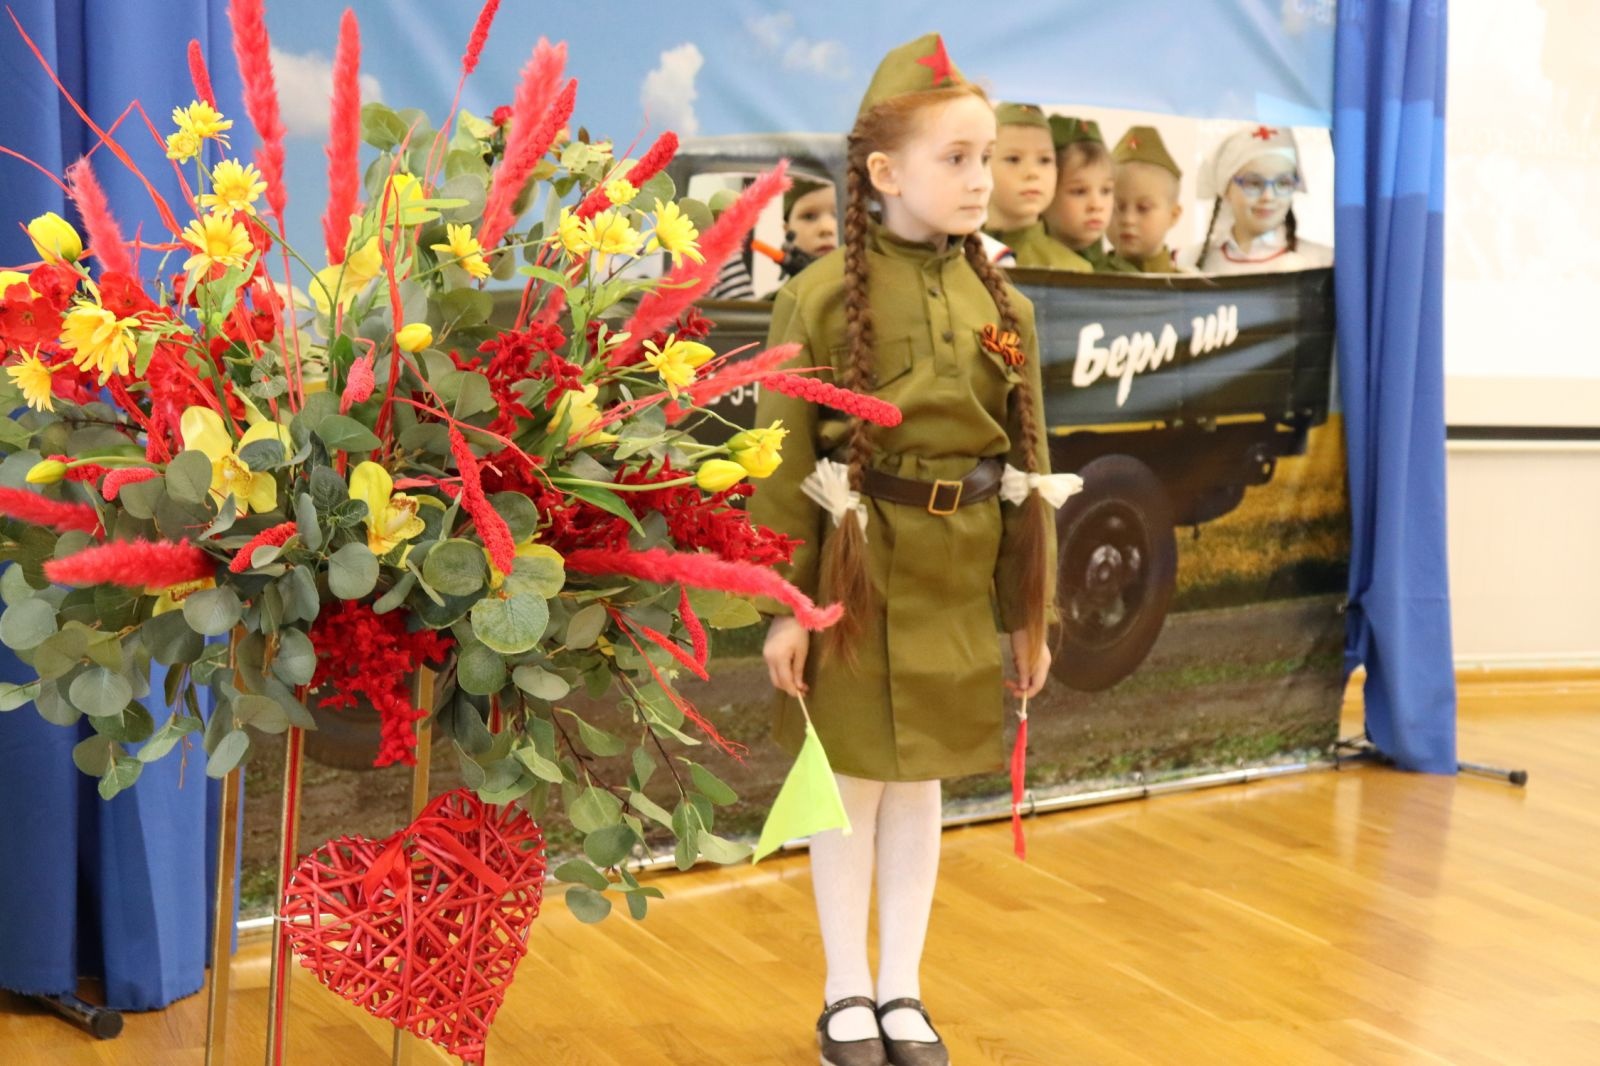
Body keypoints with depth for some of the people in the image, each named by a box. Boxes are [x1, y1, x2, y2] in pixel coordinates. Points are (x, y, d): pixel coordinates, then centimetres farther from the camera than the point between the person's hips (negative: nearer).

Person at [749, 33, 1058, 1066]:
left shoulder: (1005, 306, 3)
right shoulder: (821, 297, -10)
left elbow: (1029, 462, 7)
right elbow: (784, 463, -9)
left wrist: (1030, 612, 7)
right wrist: (785, 604, -11)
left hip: (958, 581, 4)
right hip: (856, 572, -4)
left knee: (921, 783, 13)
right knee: (851, 782, 7)